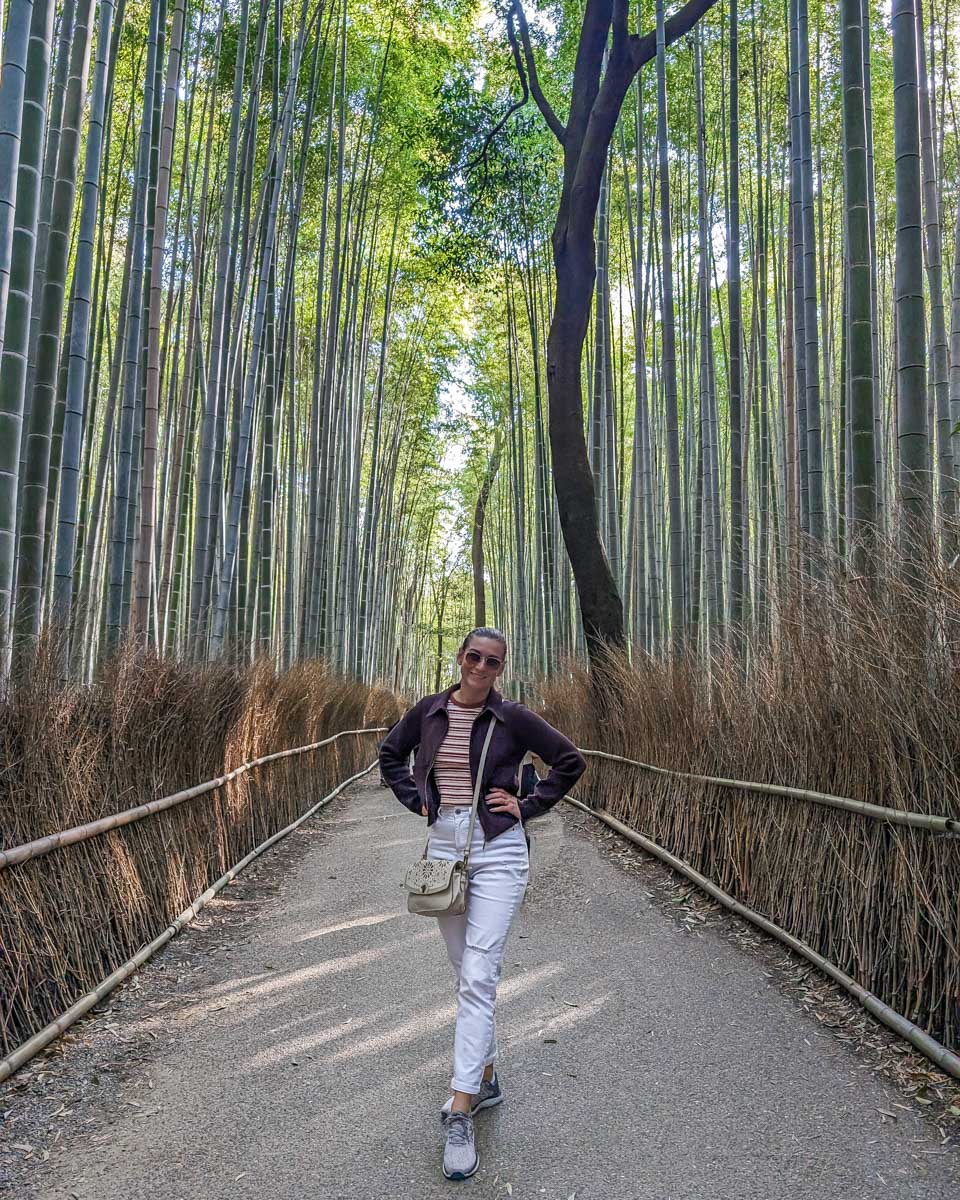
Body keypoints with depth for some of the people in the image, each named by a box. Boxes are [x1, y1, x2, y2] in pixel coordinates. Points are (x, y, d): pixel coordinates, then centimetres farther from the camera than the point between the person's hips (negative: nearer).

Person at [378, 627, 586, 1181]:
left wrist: (529, 807, -5)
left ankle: (461, 1114, -2)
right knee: (467, 974, 15)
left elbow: (571, 760, 0)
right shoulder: (428, 711, 3)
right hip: (443, 844, 4)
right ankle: (486, 1077, 33)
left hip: (498, 850, -4)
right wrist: (418, 800, 7)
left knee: (479, 979, -8)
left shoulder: (513, 717, -6)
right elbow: (390, 754, 18)